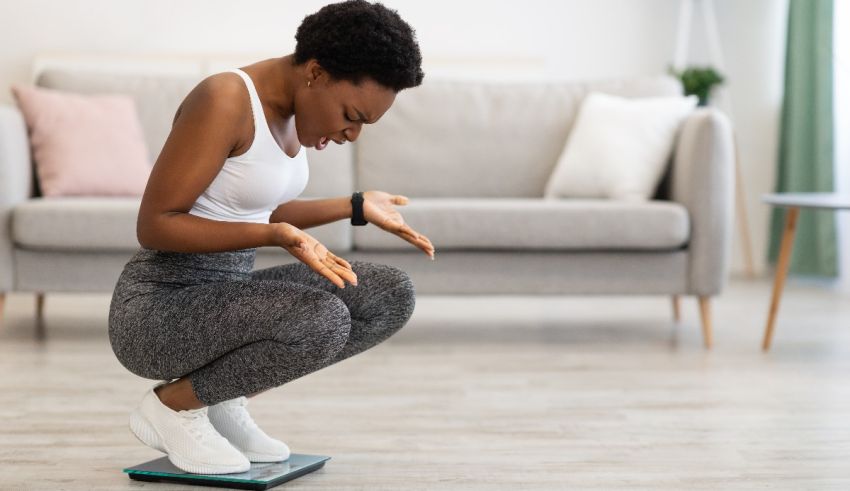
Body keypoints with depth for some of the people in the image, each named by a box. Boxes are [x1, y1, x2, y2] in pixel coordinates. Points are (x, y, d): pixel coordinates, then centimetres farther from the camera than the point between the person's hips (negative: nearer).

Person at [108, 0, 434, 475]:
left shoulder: (291, 103, 5)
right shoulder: (223, 101, -22)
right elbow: (154, 226, -21)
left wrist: (357, 207, 10)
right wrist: (275, 236, -31)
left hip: (225, 298, 9)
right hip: (159, 312, -9)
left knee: (394, 295, -2)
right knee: (321, 320, -31)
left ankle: (222, 399, 7)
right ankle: (173, 404, -6)